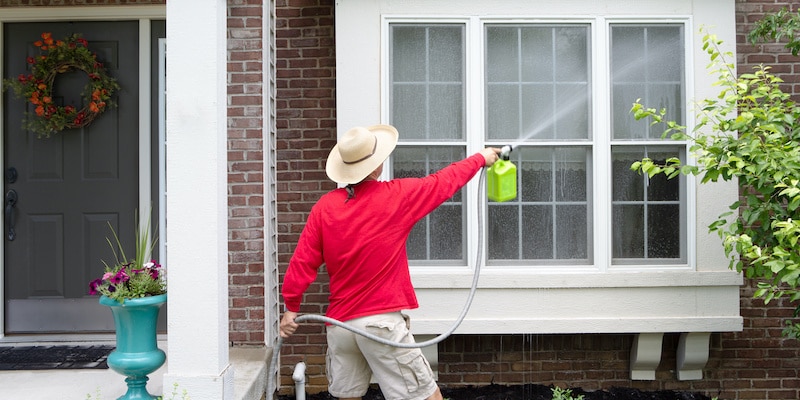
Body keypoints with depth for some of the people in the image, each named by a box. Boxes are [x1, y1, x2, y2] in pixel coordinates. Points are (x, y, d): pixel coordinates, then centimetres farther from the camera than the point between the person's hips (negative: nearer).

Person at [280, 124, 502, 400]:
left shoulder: (325, 206, 1)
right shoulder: (395, 196, -7)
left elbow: (303, 261, 0)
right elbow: (444, 182, 8)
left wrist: (291, 307, 11)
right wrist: (481, 158, 24)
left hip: (339, 323, 5)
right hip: (382, 322, -5)